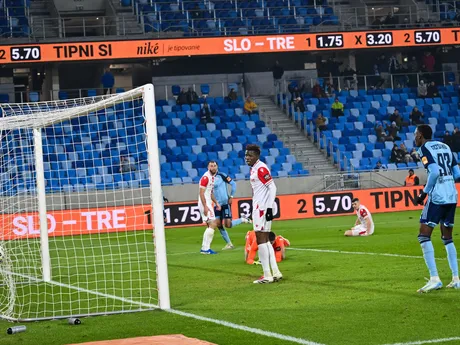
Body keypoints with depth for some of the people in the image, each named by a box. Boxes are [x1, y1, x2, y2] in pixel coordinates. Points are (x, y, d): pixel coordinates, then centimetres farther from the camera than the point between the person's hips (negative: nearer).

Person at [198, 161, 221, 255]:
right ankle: (205, 248, -13)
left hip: (208, 203, 10)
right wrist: (205, 207, -25)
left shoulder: (213, 177, 15)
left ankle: (205, 248, 14)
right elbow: (201, 193, -19)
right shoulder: (206, 177, -14)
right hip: (205, 204, -10)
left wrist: (216, 203, 18)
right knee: (213, 224, -14)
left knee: (210, 225, 12)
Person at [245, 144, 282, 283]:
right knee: (265, 240, 12)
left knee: (261, 240, -8)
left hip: (262, 208, -10)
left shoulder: (261, 168, -13)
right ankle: (276, 273, 15)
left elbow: (272, 188, -18)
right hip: (258, 208, 10)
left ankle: (267, 275, -7)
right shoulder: (254, 169, 15)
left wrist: (269, 208, -22)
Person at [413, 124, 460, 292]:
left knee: (424, 236, -4)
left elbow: (435, 172, -18)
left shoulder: (424, 148, -4)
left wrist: (423, 193, -10)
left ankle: (434, 278, -14)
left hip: (437, 197, -7)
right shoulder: (445, 146, 17)